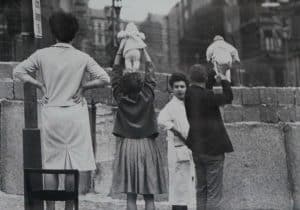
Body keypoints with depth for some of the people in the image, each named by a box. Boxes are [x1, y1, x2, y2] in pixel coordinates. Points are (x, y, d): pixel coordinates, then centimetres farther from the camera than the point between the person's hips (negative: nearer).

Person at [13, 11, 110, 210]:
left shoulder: (42, 54, -1)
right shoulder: (82, 57, -4)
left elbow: (18, 71, 2)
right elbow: (104, 79, -8)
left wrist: (40, 84, 5)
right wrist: (83, 86, 2)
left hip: (51, 113, 1)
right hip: (75, 113, -1)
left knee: (51, 164, 9)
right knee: (74, 164, 5)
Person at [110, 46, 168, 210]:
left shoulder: (120, 98, -4)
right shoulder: (147, 97, -5)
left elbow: (116, 73, 8)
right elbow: (150, 70, 7)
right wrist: (143, 49, 17)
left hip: (126, 146, 0)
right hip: (147, 145, 0)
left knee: (130, 196, 0)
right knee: (149, 196, 1)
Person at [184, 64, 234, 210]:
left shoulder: (187, 95, 0)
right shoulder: (207, 96, -18)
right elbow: (228, 98, -5)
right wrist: (224, 81, 8)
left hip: (196, 150, 7)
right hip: (213, 149, -7)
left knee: (201, 190, 15)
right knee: (214, 192, -2)